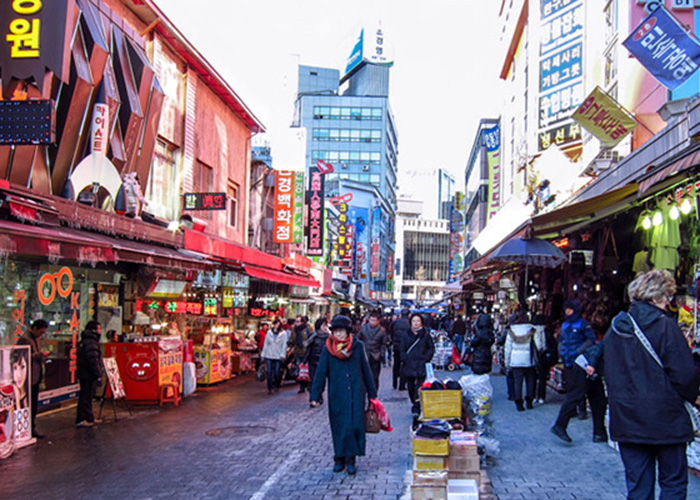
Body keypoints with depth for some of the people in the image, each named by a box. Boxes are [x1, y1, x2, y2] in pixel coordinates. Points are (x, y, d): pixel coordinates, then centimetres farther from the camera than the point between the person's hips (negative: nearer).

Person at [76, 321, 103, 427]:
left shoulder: (84, 342, 18)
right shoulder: (91, 343, -17)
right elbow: (93, 360, -23)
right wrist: (98, 376, -22)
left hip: (84, 375, 11)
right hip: (89, 375, -11)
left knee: (86, 397, 16)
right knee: (86, 397, -6)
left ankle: (89, 419, 25)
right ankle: (81, 420, -3)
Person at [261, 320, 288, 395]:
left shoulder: (283, 333, 0)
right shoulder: (269, 332, 9)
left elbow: (284, 344, -3)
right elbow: (266, 344, 11)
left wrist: (283, 355, -12)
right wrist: (263, 355, 9)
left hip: (278, 356, -2)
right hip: (269, 355, 2)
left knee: (277, 373, -1)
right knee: (269, 372, -4)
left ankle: (277, 386, 20)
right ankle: (269, 388, 1)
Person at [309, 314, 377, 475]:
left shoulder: (357, 346, 2)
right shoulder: (328, 349, 1)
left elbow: (366, 370, 8)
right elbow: (320, 373, 1)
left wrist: (372, 394, 10)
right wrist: (315, 396, -4)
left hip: (356, 394, 0)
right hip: (337, 394, 0)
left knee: (356, 425, -4)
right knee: (339, 427, 4)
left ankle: (350, 459, 6)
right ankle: (339, 458, 18)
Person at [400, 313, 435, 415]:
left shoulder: (426, 335, 3)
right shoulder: (407, 335, 9)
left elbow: (431, 348, 7)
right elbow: (402, 349, 14)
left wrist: (426, 358, -4)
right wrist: (404, 358, -1)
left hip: (421, 365, -3)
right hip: (409, 366, 3)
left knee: (419, 386, -13)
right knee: (410, 386, 6)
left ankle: (417, 407, -16)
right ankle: (415, 404, 22)